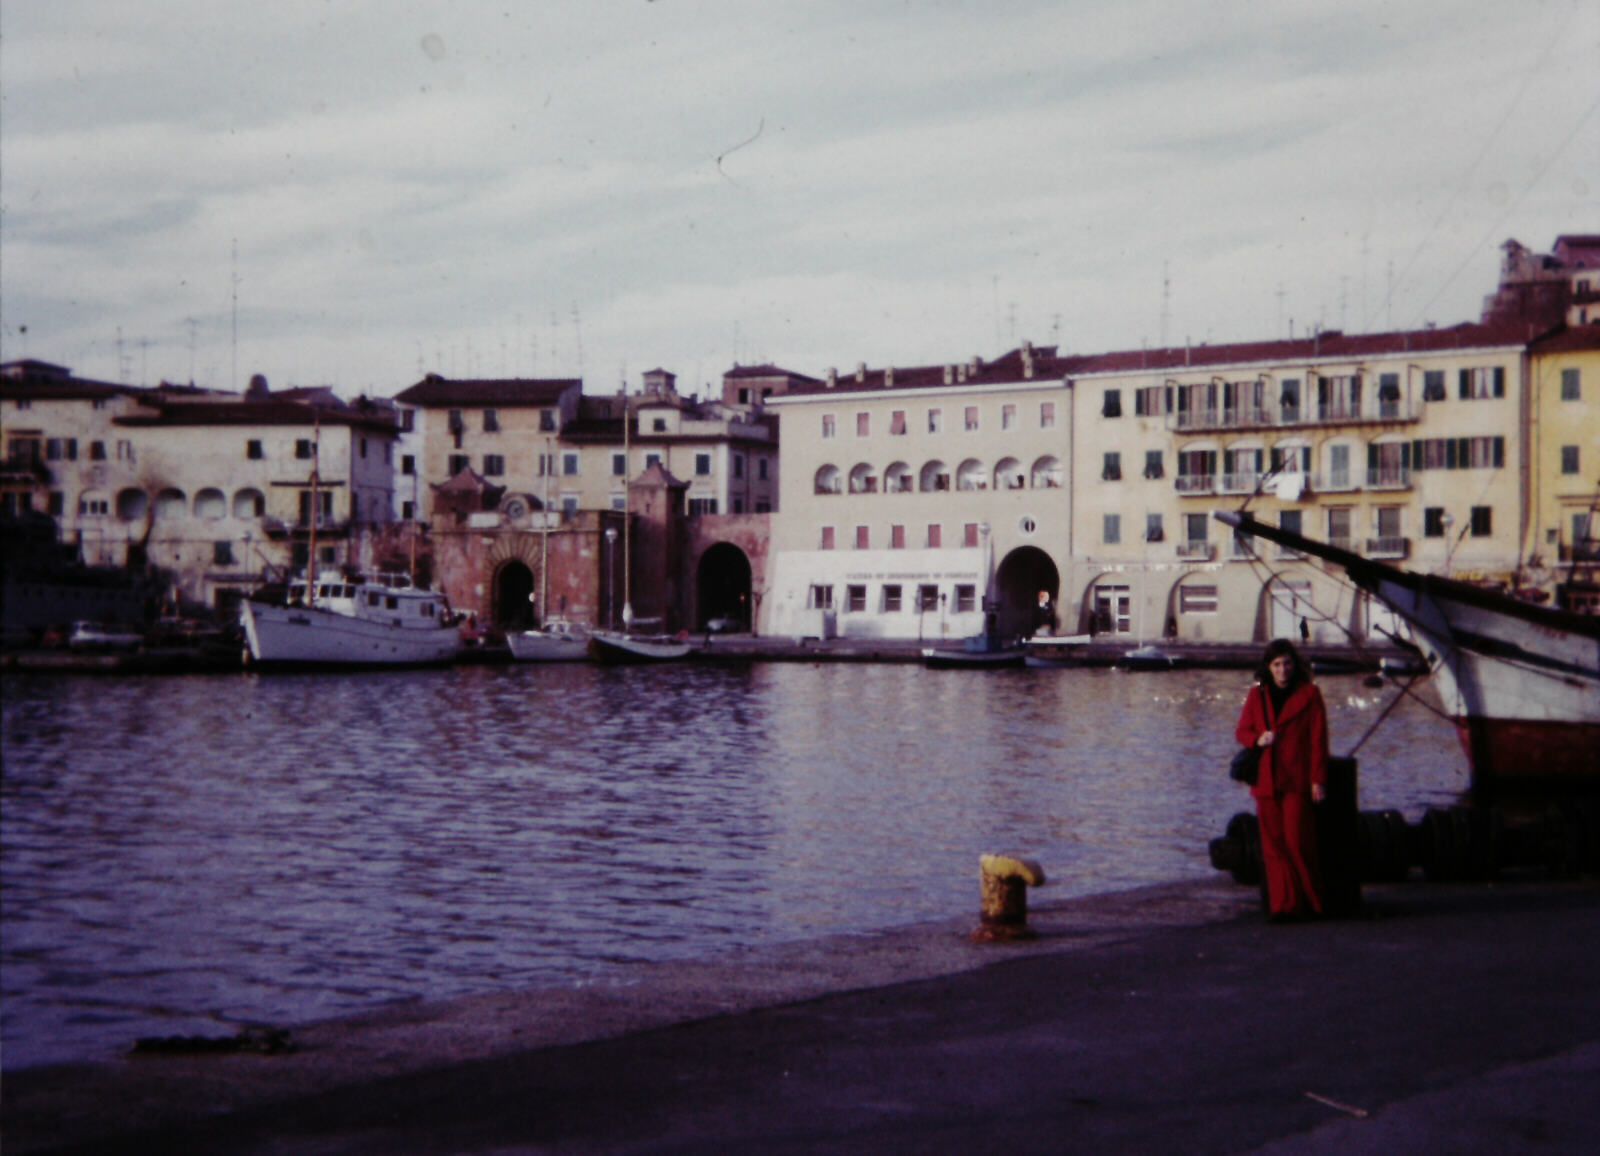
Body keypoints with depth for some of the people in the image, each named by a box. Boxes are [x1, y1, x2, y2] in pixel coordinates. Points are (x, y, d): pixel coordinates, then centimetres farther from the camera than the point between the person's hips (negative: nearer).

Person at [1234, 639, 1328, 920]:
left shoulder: (1309, 694, 3)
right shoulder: (1257, 695, 12)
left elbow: (1318, 740, 1)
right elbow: (1242, 731, 17)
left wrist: (1318, 780, -5)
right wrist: (1258, 739, -7)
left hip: (1297, 781, -4)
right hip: (1266, 781, 4)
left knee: (1297, 842, -9)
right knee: (1274, 844, 1)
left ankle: (1312, 902, 4)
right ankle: (1283, 904, 4)